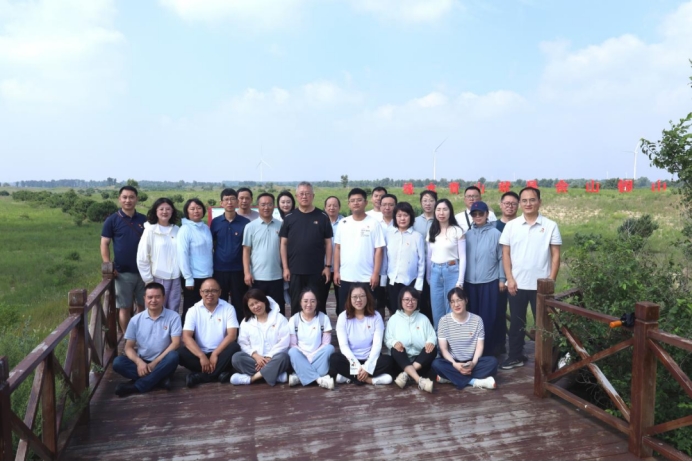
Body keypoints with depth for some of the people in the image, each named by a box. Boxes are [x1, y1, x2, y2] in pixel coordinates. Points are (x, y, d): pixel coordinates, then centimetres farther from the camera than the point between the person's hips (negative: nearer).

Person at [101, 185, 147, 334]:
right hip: (123, 272, -2)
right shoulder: (112, 220, -2)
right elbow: (104, 244, -1)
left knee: (145, 306, 10)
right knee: (125, 307, 6)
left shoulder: (144, 220, 5)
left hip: (143, 271, 2)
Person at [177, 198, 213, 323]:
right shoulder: (185, 229, -10)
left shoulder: (206, 227, 9)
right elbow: (182, 255, -14)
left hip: (207, 276, 6)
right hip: (194, 277, -6)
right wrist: (188, 279, -15)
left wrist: (211, 271, 10)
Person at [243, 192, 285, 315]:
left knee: (278, 310, 9)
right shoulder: (250, 227, -1)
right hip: (257, 276, -1)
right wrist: (247, 273, -8)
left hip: (276, 276, 1)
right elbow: (246, 251, 0)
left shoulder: (280, 225, 3)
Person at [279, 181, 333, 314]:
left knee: (318, 305, 7)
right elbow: (284, 243, 4)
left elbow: (328, 243, 3)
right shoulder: (289, 218, 3)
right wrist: (285, 267, -2)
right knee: (296, 305, 10)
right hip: (295, 270, 1)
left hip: (317, 270, -1)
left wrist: (328, 266, -2)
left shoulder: (322, 217, 1)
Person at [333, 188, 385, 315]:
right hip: (345, 277, 3)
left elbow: (379, 250, -5)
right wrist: (336, 271, 3)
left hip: (367, 278, -3)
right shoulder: (343, 223, 5)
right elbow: (337, 248, 9)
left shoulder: (373, 223, -4)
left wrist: (376, 273, -10)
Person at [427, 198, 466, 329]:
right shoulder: (431, 231, 9)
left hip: (452, 271, -4)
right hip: (435, 272, 4)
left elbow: (462, 257, -6)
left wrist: (460, 281, -10)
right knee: (436, 309, 10)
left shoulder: (457, 231, -5)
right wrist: (428, 277, 13)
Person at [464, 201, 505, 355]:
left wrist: (501, 279, -2)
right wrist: (461, 278, 4)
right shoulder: (467, 234, 5)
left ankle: (487, 350, 14)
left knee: (487, 317, 2)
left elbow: (501, 257, -1)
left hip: (489, 282, -3)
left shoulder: (495, 233, -4)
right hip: (470, 281, 3)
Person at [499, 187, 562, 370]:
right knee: (516, 322, 10)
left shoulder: (550, 226, -1)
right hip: (517, 284, 2)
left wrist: (551, 281, -7)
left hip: (541, 285, -1)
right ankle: (515, 356, 22)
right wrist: (510, 279, -5)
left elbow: (555, 255, 0)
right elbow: (506, 254, 4)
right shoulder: (511, 226, 2)